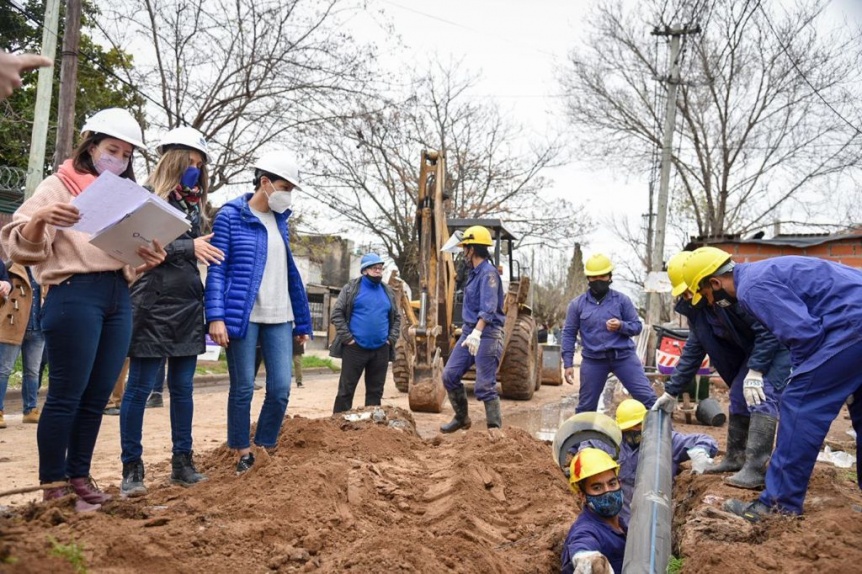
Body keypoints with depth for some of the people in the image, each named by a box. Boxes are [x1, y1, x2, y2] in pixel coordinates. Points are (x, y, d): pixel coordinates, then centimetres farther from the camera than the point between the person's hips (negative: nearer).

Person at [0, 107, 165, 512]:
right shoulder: (59, 186, 4)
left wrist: (151, 259, -2)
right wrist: (40, 218, -25)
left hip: (118, 297, 6)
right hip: (75, 295, -6)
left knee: (98, 396, 7)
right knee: (66, 395, -4)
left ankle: (78, 477, 17)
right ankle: (53, 487, 6)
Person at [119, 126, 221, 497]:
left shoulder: (193, 204, 17)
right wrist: (188, 247, -21)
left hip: (188, 308, 7)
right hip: (154, 306, -6)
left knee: (183, 388, 10)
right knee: (140, 387, 0)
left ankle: (182, 462, 18)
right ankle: (132, 467, 9)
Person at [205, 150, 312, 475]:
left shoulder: (280, 220, 14)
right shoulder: (231, 215, -2)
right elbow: (217, 269, -7)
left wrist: (302, 322, 15)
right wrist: (215, 316, -17)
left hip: (279, 318, 5)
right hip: (242, 317, -5)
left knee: (281, 389, 2)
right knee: (243, 389, 4)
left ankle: (265, 451, 19)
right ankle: (243, 455, 19)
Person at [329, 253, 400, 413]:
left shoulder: (388, 292, 13)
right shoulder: (351, 288, -1)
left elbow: (396, 317, 19)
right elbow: (337, 313, -4)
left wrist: (392, 338, 5)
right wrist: (347, 338, -11)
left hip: (381, 350, 4)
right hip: (355, 348, -4)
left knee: (375, 391, 9)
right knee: (346, 389, 1)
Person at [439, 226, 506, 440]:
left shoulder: (488, 273, -15)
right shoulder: (473, 273, 14)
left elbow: (488, 309, -27)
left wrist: (476, 333, -37)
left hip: (487, 334, -9)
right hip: (469, 331, 9)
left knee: (485, 385, -7)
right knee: (450, 375, 7)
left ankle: (495, 428, 5)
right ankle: (462, 418, 21)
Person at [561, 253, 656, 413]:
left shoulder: (622, 300, 2)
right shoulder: (577, 304, 2)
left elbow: (637, 326, 5)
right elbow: (569, 334, 4)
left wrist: (621, 326, -18)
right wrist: (568, 364, -1)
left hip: (623, 356, 0)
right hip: (593, 359, 0)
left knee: (648, 397, -4)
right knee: (586, 406, 9)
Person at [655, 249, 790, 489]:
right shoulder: (697, 307, -2)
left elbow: (768, 330, -30)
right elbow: (693, 350, 4)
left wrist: (755, 370, -31)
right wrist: (671, 392, 4)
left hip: (779, 342, -9)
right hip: (752, 349, 9)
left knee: (763, 396, -23)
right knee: (739, 395, 7)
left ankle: (756, 468, -25)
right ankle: (735, 457, 20)